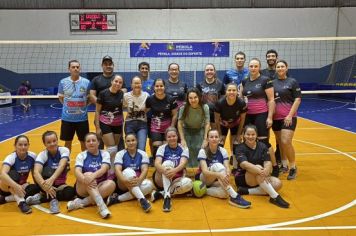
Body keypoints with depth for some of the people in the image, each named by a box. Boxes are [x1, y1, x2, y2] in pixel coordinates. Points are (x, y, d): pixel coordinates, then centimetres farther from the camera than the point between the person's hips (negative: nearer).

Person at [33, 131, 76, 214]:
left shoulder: (64, 150, -13)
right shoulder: (42, 155, -14)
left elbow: (61, 166, -32)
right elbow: (36, 172, -32)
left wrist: (52, 179, -51)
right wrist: (45, 185, -52)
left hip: (59, 184, 1)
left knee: (70, 192, -33)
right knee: (47, 170, -33)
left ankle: (40, 197, -24)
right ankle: (53, 199, -37)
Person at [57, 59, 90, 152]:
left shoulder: (86, 82, -4)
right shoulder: (63, 82, -2)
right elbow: (61, 97, 11)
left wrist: (83, 106, -2)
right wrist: (69, 106, 3)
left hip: (82, 118, 0)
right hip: (67, 118, 1)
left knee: (84, 141, 11)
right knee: (68, 142, 13)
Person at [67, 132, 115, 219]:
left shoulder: (104, 154, 2)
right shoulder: (81, 155, 3)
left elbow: (104, 169, -17)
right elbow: (77, 171, -15)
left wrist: (94, 175, -39)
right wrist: (84, 178, -38)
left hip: (100, 187, 1)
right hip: (83, 189, -1)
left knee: (111, 183, -29)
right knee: (88, 174, -31)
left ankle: (82, 202, -29)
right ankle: (102, 207, -45)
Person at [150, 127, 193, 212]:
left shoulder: (183, 148, 0)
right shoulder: (162, 148, -2)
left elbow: (183, 164, -17)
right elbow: (157, 163, -19)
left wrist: (175, 170, -41)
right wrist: (164, 170, -42)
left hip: (176, 179, 1)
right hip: (161, 180, -1)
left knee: (188, 183, -32)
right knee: (168, 163, -31)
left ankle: (161, 193, -23)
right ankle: (167, 197, -41)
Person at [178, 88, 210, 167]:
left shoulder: (205, 107, -24)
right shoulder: (183, 108, -25)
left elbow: (207, 124, -18)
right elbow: (180, 124, -18)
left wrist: (205, 139, -22)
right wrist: (182, 139, -21)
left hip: (200, 130, 0)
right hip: (187, 131, 0)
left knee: (199, 149, -15)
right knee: (188, 151, -8)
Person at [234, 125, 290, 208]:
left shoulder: (262, 146, 1)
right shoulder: (240, 148, -10)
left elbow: (268, 162, -12)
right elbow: (244, 164, -27)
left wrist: (266, 171, -36)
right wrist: (260, 171, -43)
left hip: (260, 179, 5)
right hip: (243, 178, -4)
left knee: (277, 183, -23)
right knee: (258, 167, -33)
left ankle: (247, 191, -24)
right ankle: (275, 197, -36)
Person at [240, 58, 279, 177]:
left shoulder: (265, 80, -7)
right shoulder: (244, 81, 9)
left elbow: (271, 100, -9)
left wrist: (270, 117, -13)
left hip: (261, 115, -5)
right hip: (247, 115, 6)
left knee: (263, 141, -5)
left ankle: (275, 167, 10)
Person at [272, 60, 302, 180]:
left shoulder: (292, 82, 0)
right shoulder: (272, 82, 9)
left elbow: (298, 99, -4)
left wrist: (290, 115, -13)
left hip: (288, 117, -4)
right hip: (276, 117, 4)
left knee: (286, 142, -13)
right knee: (280, 143, 9)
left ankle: (293, 167, 3)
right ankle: (284, 164, 23)